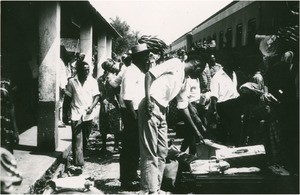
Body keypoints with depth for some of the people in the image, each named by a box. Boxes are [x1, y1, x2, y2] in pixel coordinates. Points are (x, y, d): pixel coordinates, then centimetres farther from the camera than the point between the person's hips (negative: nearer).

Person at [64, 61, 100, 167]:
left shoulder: (93, 81, 3)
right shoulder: (72, 82, 1)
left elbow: (96, 96, 2)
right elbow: (68, 98, 7)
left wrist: (92, 106, -16)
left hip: (88, 114, 2)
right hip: (76, 114, -2)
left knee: (85, 138, 12)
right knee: (77, 139, -8)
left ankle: (81, 157, 28)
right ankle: (78, 162, -9)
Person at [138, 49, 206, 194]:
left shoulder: (183, 81, 20)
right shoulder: (175, 64, -3)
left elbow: (183, 106, 25)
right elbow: (150, 74, -13)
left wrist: (196, 131, 27)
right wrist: (148, 100, -23)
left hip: (162, 112, 9)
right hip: (151, 109, -9)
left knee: (162, 153, 11)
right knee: (150, 154, -6)